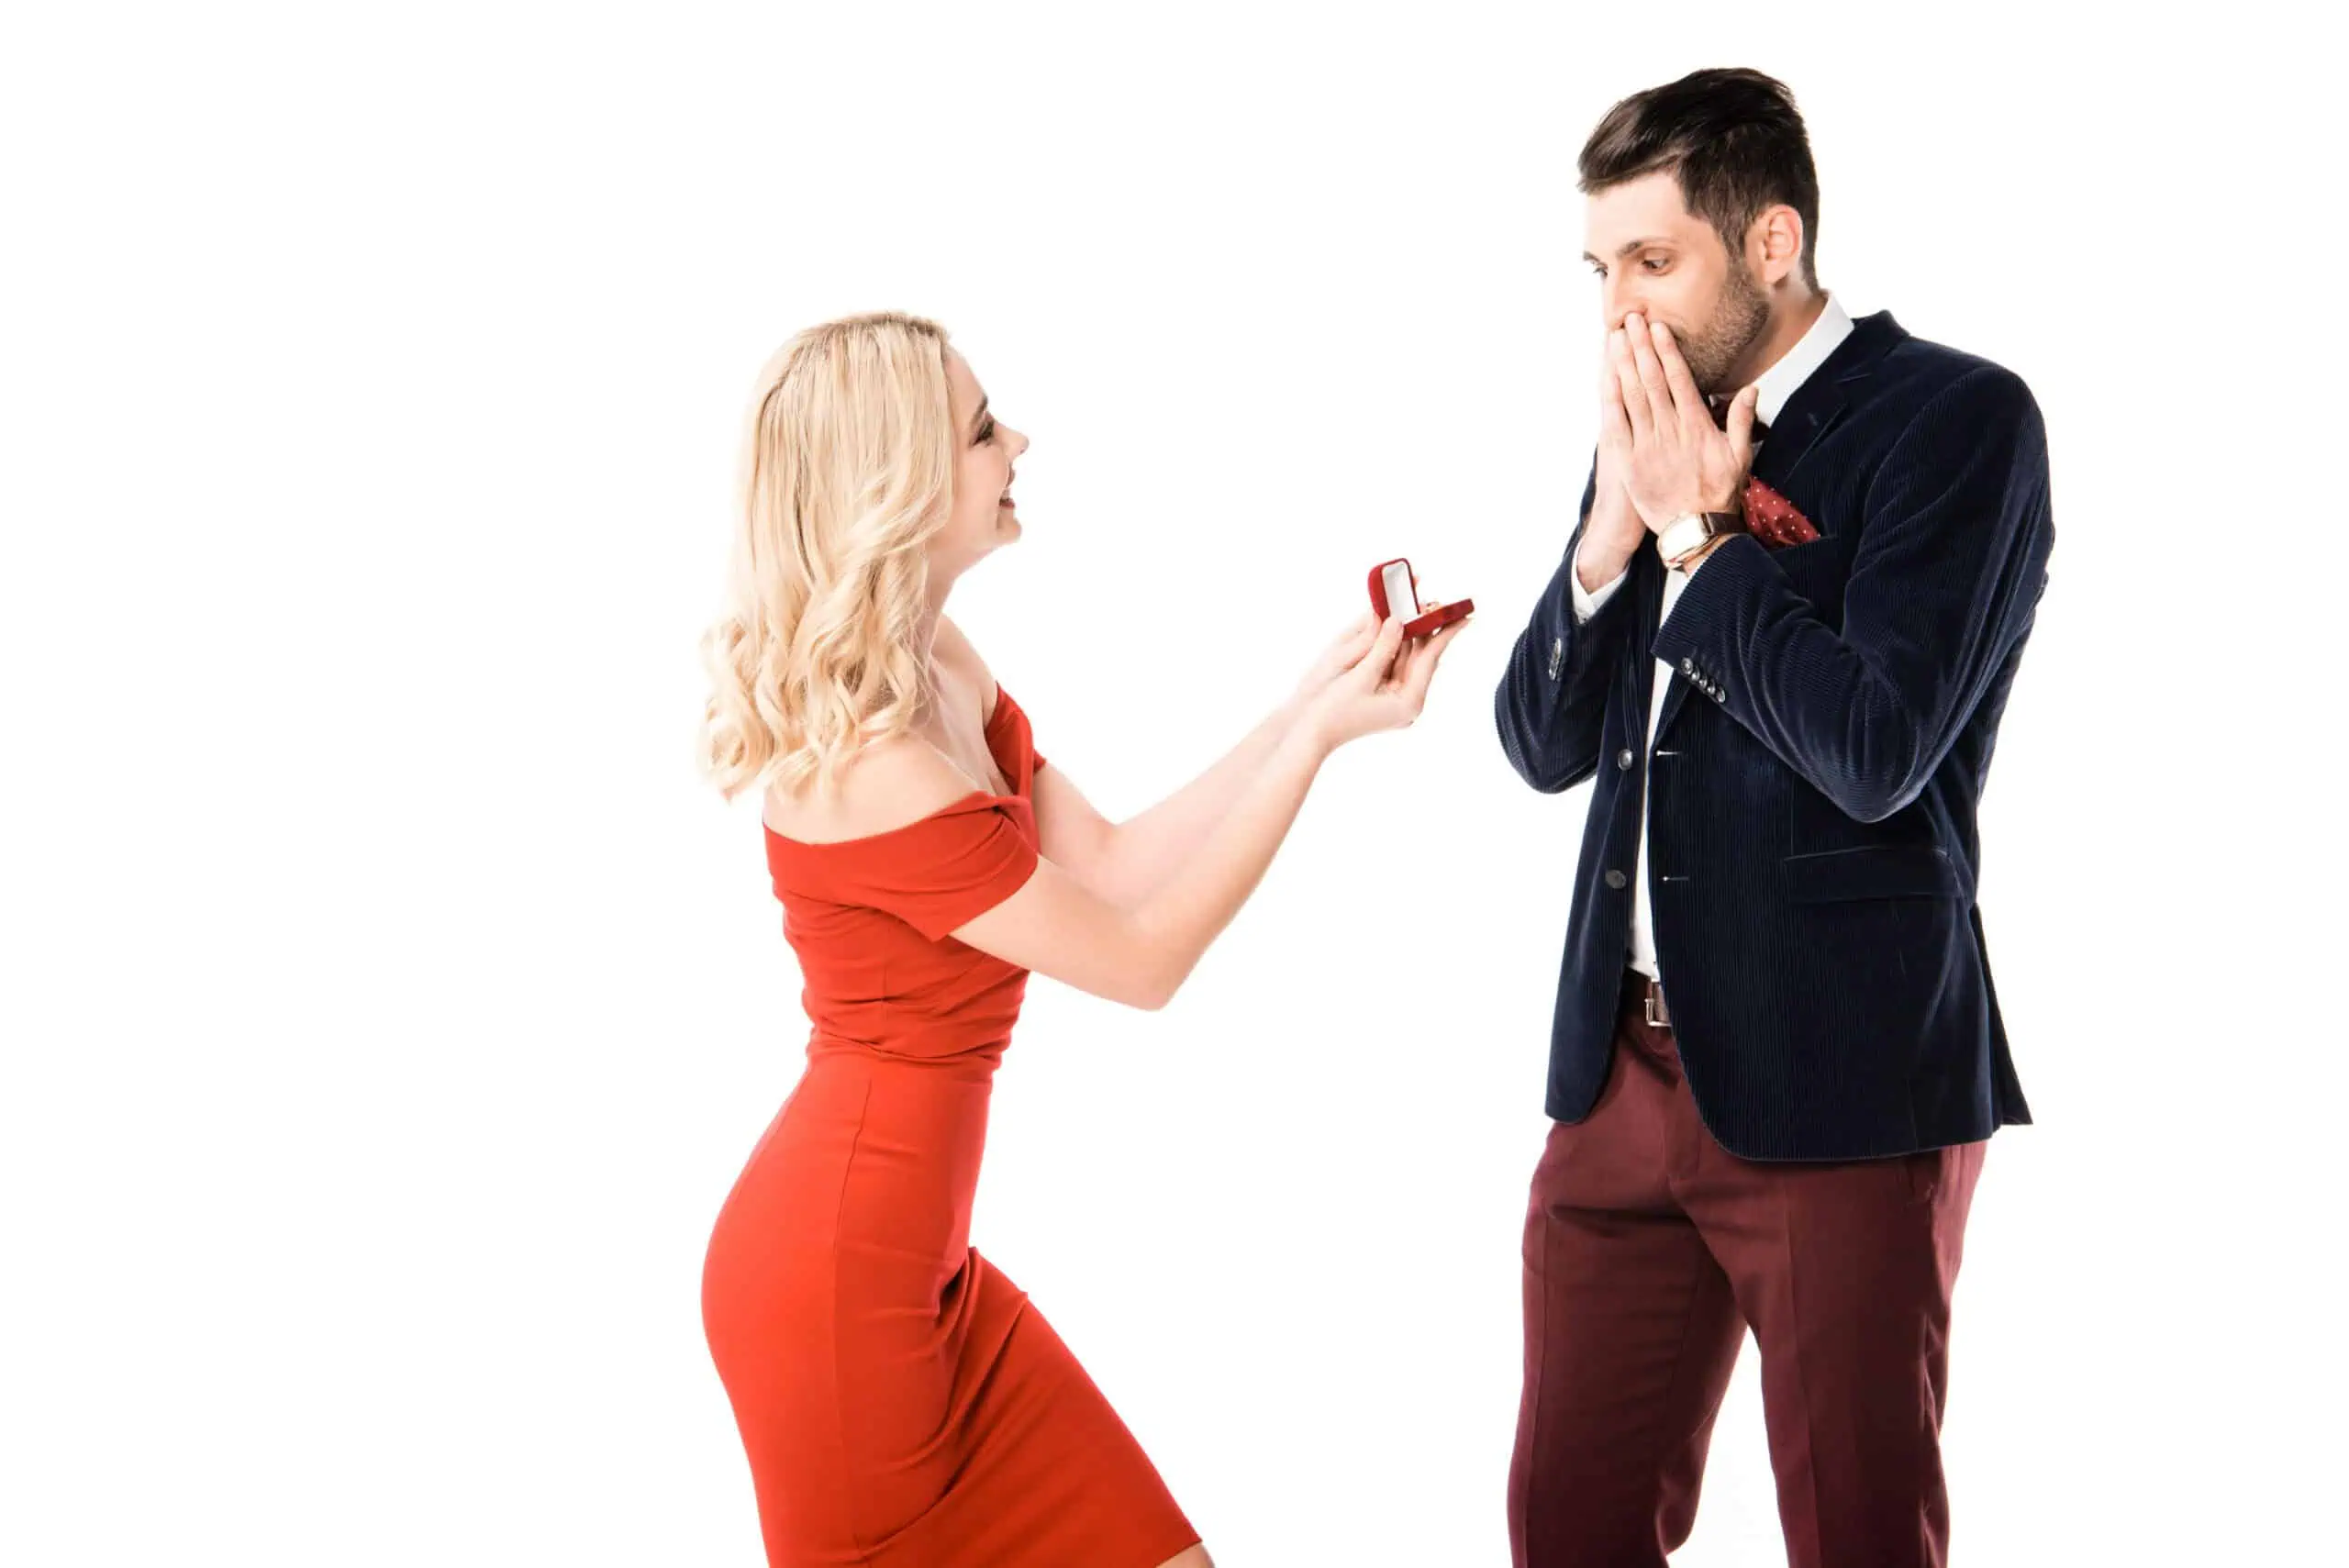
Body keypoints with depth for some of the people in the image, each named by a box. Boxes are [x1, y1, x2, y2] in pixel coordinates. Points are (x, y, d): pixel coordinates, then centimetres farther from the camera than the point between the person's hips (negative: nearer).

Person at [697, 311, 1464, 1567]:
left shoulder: (940, 666, 4)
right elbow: (1142, 957, -16)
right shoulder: (872, 765, -25)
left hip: (919, 1260, 9)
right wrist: (1319, 739, -13)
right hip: (838, 1271, -9)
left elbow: (1107, 864, 7)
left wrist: (1303, 707, 2)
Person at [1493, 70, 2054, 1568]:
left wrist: (1698, 533, -12)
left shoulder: (1959, 416, -9)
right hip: (1625, 1066, 7)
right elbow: (1544, 742, 10)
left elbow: (1876, 751, -19)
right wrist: (1619, 521, -5)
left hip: (1835, 1084, -6)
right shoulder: (1662, 432, 11)